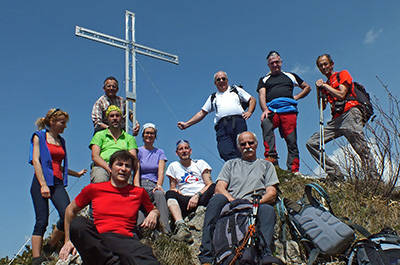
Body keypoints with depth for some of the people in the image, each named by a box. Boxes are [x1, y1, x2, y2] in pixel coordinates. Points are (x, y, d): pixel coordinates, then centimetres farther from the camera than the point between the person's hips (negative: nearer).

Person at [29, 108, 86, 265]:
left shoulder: (61, 141, 21)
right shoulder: (39, 136, 6)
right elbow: (36, 161, -5)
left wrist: (76, 174, 29)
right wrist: (43, 185, -15)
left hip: (57, 183, 5)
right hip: (42, 181, -5)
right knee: (42, 221, -11)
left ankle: (50, 248, 7)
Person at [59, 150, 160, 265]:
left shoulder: (139, 192, 18)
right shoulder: (93, 189, 15)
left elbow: (154, 210, 35)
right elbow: (70, 210, 26)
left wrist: (154, 213, 9)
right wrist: (67, 241, 21)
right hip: (97, 240, 3)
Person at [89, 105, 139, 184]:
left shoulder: (129, 138, 26)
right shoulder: (99, 135, 23)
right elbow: (94, 156, 7)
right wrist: (108, 168, -13)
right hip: (102, 167, 0)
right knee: (100, 179, -38)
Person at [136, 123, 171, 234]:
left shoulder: (159, 152, 19)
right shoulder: (138, 151, 15)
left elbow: (161, 171, 4)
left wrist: (159, 185, -18)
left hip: (153, 185, 0)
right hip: (141, 184, 0)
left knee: (159, 193, -37)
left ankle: (165, 230, -49)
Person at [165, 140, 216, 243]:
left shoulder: (200, 163, 16)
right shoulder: (173, 166, 21)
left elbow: (209, 184, 4)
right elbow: (172, 188, 19)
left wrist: (197, 195, -13)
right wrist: (174, 191, -6)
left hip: (202, 198, -1)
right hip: (184, 201, 1)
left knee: (214, 188, -32)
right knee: (170, 194, -29)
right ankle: (181, 227, -50)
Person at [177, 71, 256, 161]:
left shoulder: (236, 90, 29)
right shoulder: (213, 98, 32)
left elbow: (252, 99, 28)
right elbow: (202, 113, 28)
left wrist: (249, 112, 9)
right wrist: (186, 124, 19)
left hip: (238, 122, -1)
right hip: (222, 126, 1)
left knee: (241, 153, -17)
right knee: (226, 152, -25)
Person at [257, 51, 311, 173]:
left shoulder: (290, 76, 29)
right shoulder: (264, 80, 26)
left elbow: (307, 87, 36)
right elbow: (262, 96, 9)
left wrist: (297, 97, 17)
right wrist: (265, 110, -11)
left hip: (289, 110, 1)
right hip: (272, 110, -1)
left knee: (291, 141, -10)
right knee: (266, 123, -36)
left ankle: (293, 170, -11)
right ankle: (271, 157, -39)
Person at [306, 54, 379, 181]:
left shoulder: (342, 74, 12)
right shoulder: (325, 85, 28)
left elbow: (341, 95, -5)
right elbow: (322, 107, 17)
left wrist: (325, 86, 4)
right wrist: (319, 90, 8)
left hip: (350, 114, -6)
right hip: (336, 120, 7)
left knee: (362, 149, -17)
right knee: (311, 143, -6)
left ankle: (374, 177, -17)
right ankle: (335, 173, -11)